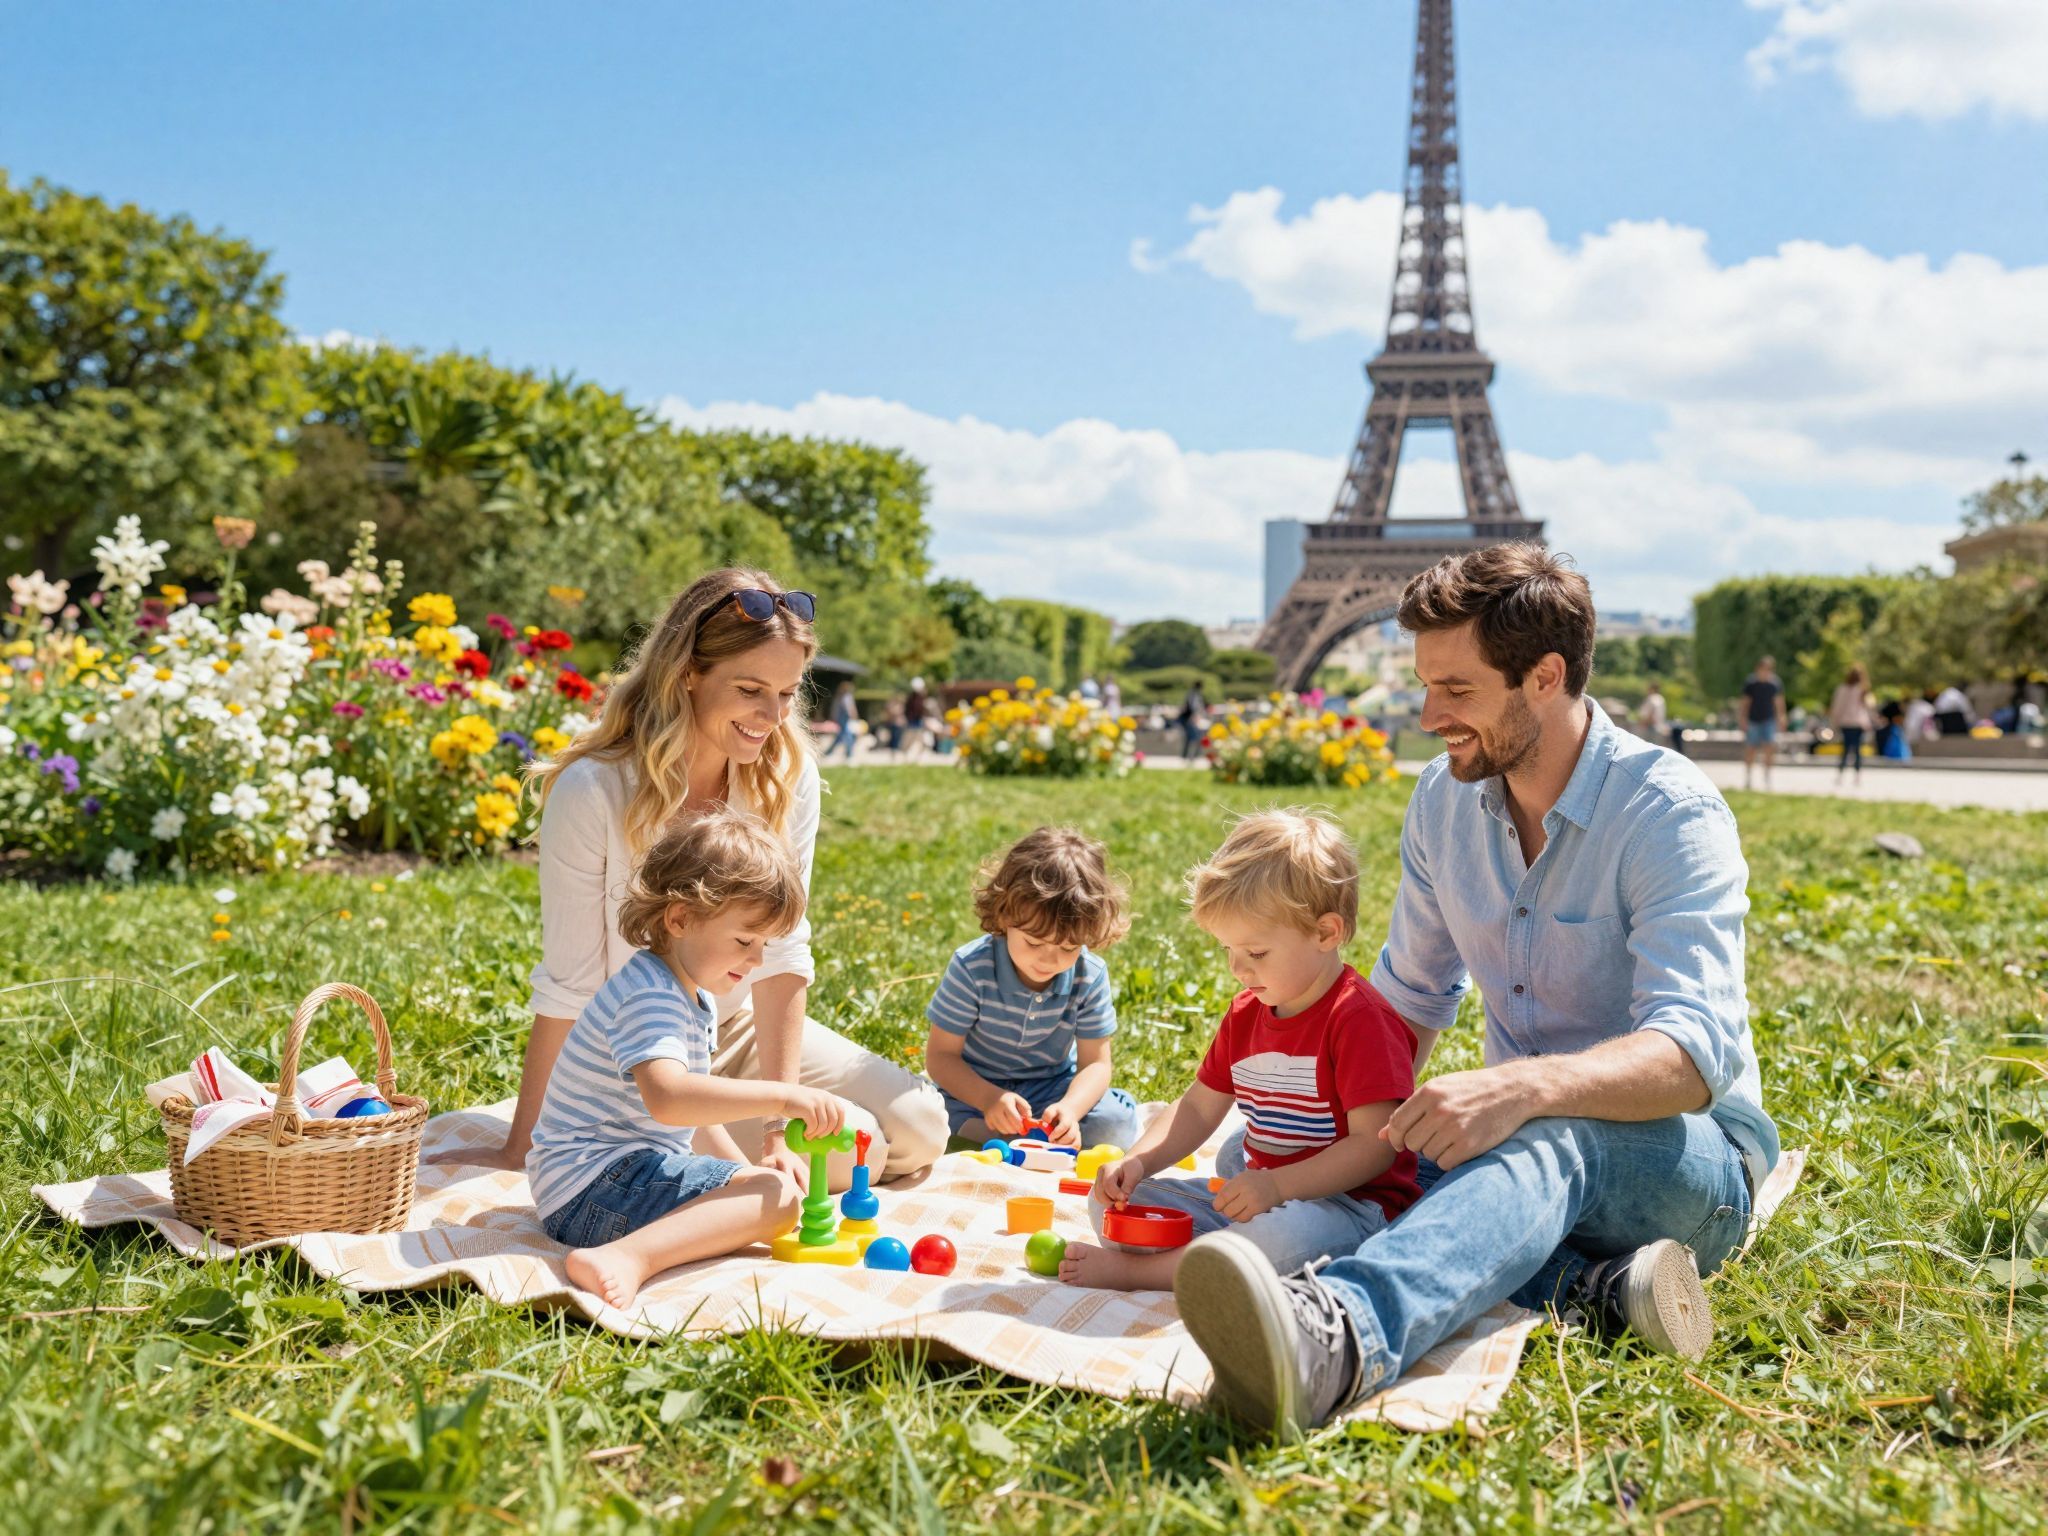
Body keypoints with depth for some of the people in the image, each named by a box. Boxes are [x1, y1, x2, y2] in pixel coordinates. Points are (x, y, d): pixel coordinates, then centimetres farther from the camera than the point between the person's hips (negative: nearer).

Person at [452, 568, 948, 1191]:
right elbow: (567, 988, -17)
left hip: (745, 1028, 5)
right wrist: (519, 1150, -13)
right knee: (854, 1151, -16)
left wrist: (782, 1121, -17)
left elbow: (781, 952, -11)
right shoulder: (592, 791, -23)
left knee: (920, 1129, -7)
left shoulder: (788, 773, -10)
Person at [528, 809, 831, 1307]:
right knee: (777, 1196, -22)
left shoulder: (695, 996, 14)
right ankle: (629, 1257, -38)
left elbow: (694, 1111, 23)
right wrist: (782, 1096, -37)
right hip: (592, 1187, -11)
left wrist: (743, 1169, 11)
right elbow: (668, 1098, -38)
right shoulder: (650, 998, -20)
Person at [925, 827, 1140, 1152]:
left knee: (1119, 1122, -24)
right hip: (975, 1090, -2)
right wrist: (989, 1100, -34)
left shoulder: (1090, 976, -13)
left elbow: (1095, 1063, -10)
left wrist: (1070, 1108, -32)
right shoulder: (971, 968, -20)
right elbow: (941, 1055, -16)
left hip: (1052, 1091, 2)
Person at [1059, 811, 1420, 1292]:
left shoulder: (1360, 1018, -15)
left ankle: (1132, 1269, -25)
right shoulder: (1245, 1015, 11)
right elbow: (1197, 1109, 14)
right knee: (1111, 1201, 2)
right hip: (1257, 1194, 8)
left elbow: (1374, 1145, -21)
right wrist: (1135, 1162, -5)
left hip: (1345, 1204, -8)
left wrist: (1277, 1185, -30)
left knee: (1284, 1235, -41)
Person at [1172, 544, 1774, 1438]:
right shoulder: (1443, 801, 2)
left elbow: (1694, 1054, -29)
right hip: (1524, 1137, 6)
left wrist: (1528, 1086, -49)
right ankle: (1592, 1281, -29)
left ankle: (1336, 1340, -70)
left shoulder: (1672, 812, -17)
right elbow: (1407, 998, 13)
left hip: (1693, 1149, -6)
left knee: (1547, 1143, -43)